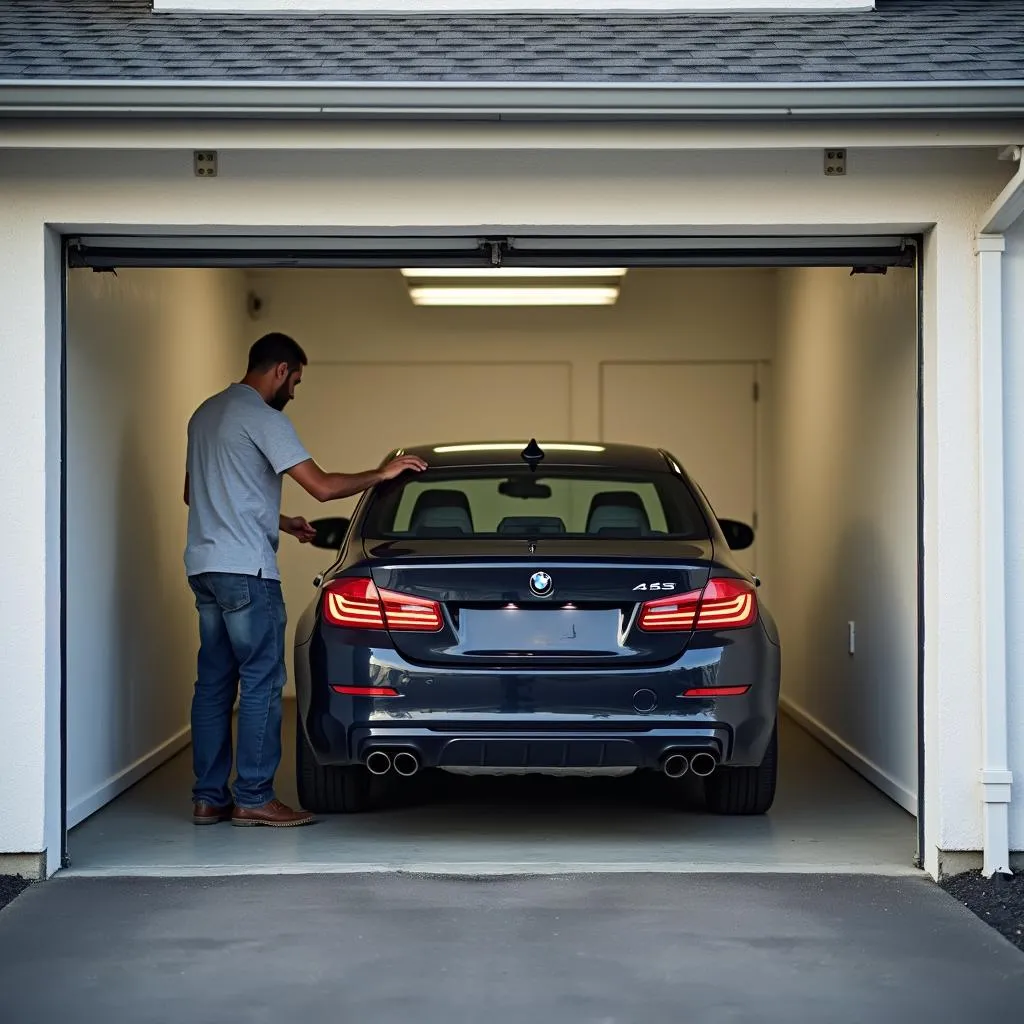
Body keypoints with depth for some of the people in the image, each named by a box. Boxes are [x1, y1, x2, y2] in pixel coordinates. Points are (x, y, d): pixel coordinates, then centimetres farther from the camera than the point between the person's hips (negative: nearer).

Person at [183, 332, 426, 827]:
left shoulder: (206, 413, 18)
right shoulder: (263, 419, -11)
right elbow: (322, 486, -17)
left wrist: (278, 521, 27)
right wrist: (382, 473, -3)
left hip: (203, 566, 9)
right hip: (245, 570, -9)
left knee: (214, 681, 10)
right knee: (262, 682, -5)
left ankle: (209, 797, 11)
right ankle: (253, 798, -3)